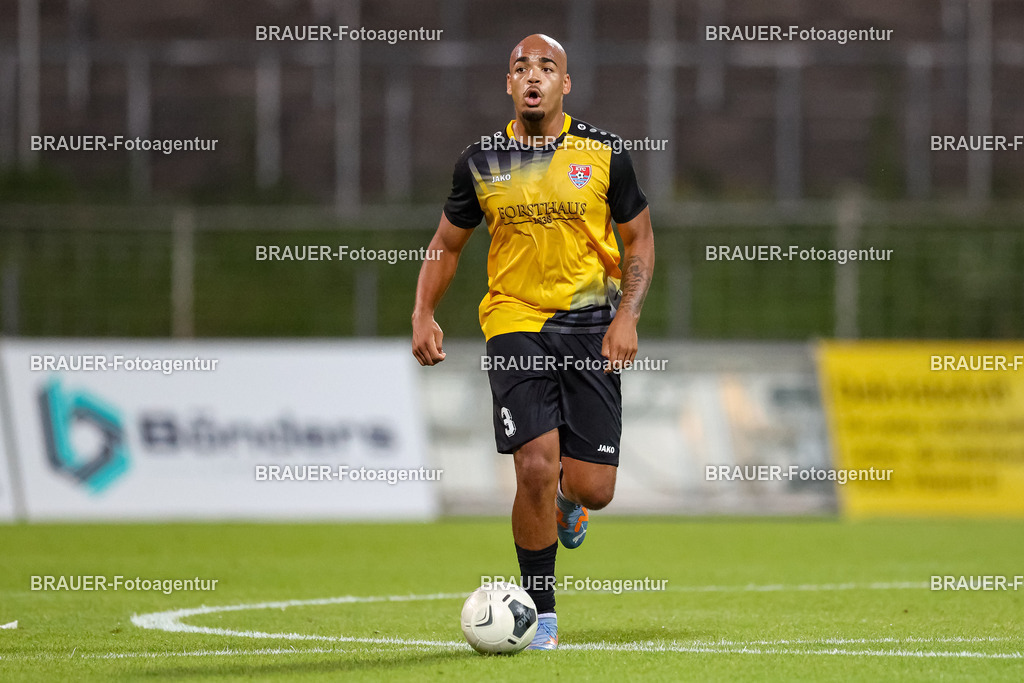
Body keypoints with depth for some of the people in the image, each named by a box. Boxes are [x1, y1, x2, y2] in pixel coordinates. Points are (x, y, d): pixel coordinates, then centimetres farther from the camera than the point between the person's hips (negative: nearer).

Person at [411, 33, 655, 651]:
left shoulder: (603, 153, -1)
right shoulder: (481, 161, 2)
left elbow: (640, 238, 6)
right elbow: (448, 244, 14)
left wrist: (627, 317, -7)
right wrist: (424, 314, -1)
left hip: (590, 324, 0)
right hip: (514, 322, 0)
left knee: (593, 489, -4)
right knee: (536, 468, -16)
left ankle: (566, 499, 37)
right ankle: (541, 611, 3)